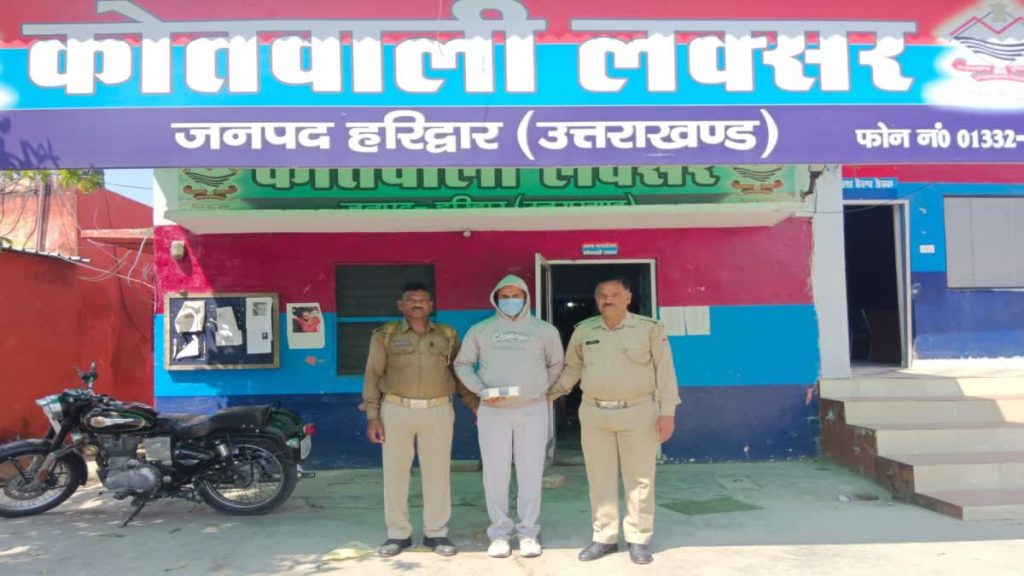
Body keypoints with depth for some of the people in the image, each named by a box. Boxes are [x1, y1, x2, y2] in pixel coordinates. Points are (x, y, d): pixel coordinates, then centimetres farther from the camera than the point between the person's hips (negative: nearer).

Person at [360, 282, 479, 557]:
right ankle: (398, 534, 17)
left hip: (438, 411, 1)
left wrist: (477, 407, 5)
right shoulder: (385, 335, 3)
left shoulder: (448, 335, 7)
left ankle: (436, 533, 16)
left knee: (437, 472, 4)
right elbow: (373, 376, 3)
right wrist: (372, 416, -3)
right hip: (396, 411, 0)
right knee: (395, 472, 5)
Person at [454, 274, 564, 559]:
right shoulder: (480, 330, 6)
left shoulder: (545, 330, 7)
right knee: (495, 472, 2)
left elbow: (556, 364, 19)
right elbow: (462, 364, 10)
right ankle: (500, 532, 14)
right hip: (493, 411, 0)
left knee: (531, 472, 4)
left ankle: (529, 532, 14)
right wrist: (481, 390, -5)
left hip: (532, 410, 0)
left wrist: (539, 389, 9)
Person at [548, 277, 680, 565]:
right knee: (599, 478, 9)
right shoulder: (583, 331, 4)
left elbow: (665, 370, -4)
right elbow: (571, 368, 15)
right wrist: (547, 396, 11)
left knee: (639, 478, 5)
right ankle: (604, 537, 21)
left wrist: (667, 411, -9)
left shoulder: (650, 328, -5)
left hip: (638, 413, -3)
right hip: (594, 413, 3)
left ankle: (639, 539, 18)